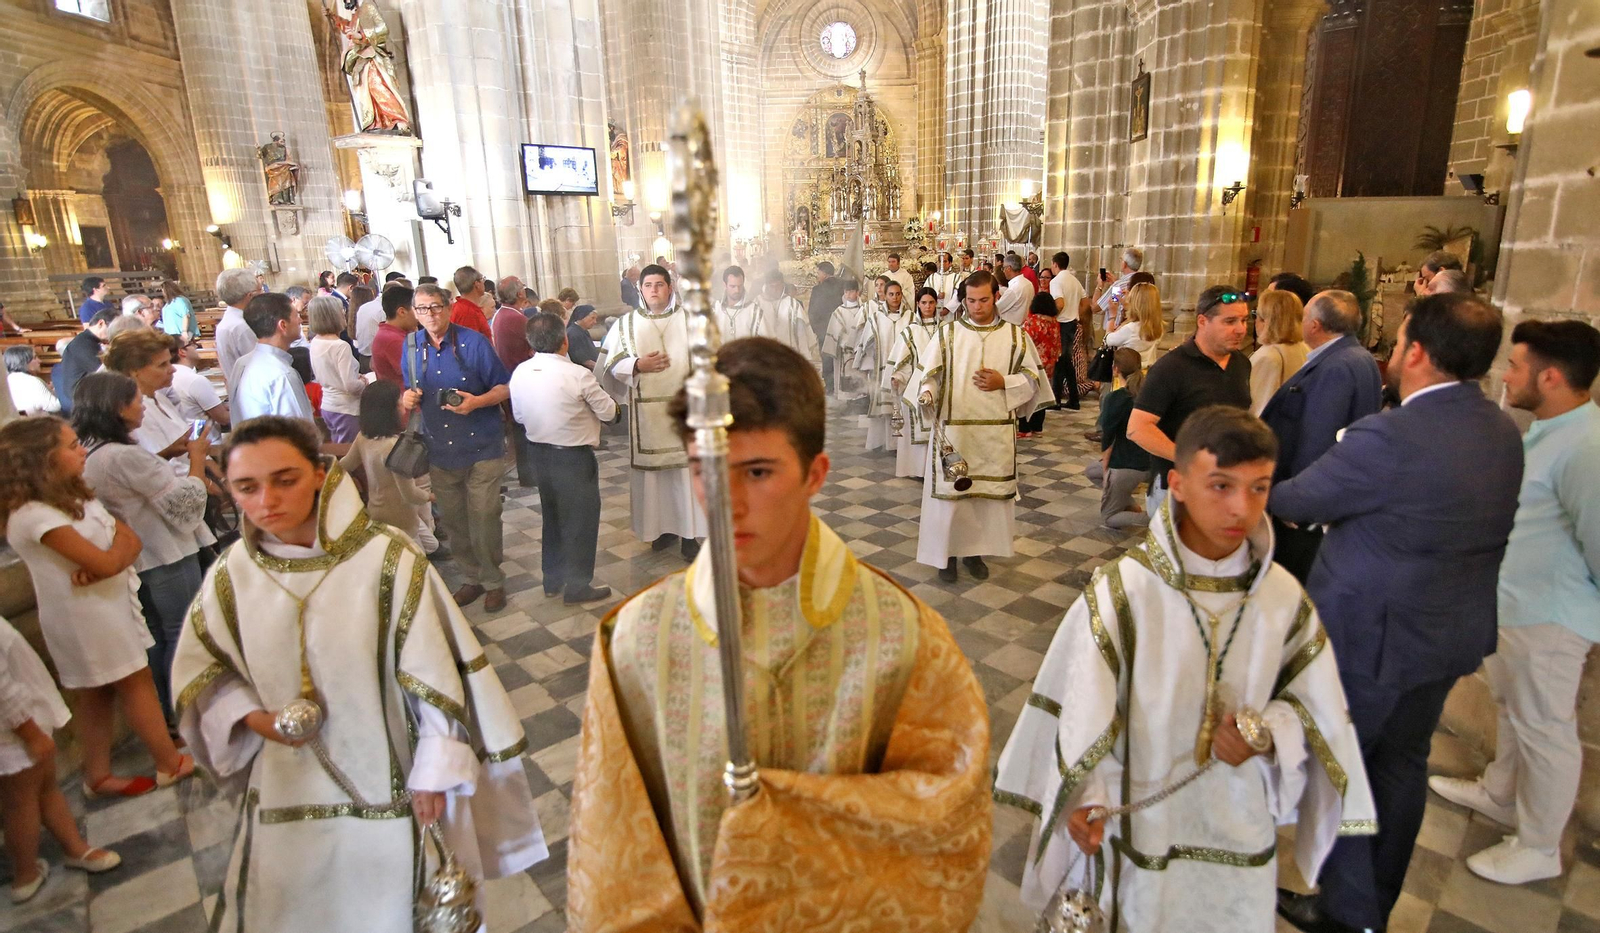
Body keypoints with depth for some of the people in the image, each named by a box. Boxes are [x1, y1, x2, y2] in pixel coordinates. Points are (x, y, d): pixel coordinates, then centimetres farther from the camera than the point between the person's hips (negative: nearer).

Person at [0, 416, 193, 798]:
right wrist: (113, 552, -5)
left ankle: (98, 776, 28)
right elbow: (106, 563, -25)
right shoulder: (33, 515, -23)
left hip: (107, 603, 9)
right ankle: (171, 764, 16)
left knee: (97, 692, 16)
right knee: (137, 682, 3)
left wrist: (102, 564, -19)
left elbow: (131, 540, -1)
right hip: (87, 614, -9)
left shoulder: (76, 497, 6)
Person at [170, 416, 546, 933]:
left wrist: (434, 772, -12)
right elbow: (201, 670, 9)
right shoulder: (232, 575, -6)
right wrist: (253, 718, -10)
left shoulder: (388, 559, -20)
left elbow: (437, 672, -15)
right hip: (288, 792, 4)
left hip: (388, 787, -3)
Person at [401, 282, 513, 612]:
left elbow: (504, 387, -5)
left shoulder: (474, 342, -8)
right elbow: (412, 393, 18)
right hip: (439, 452, 5)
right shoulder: (412, 346, 7)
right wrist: (408, 400, -5)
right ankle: (471, 577, 30)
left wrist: (476, 401, -22)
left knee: (484, 520, -1)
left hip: (481, 449, -4)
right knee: (453, 521, 12)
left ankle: (493, 581, 18)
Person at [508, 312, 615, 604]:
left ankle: (552, 580, 34)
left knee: (552, 516, 21)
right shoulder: (578, 375, -21)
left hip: (540, 453, 6)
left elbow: (519, 416, 7)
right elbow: (608, 412, -11)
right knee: (580, 520, 8)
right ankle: (577, 586, 18)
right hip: (574, 457, -6)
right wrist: (610, 401, 11)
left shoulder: (519, 373, -5)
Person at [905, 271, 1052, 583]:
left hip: (997, 432, 2)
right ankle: (947, 552, 18)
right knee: (949, 490, 2)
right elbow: (927, 371, -3)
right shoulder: (947, 332, 2)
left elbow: (1033, 376, 7)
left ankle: (975, 551, 24)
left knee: (990, 491, 8)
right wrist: (926, 394, -24)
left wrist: (1004, 383, -10)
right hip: (951, 430, -1)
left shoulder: (1015, 335, 5)